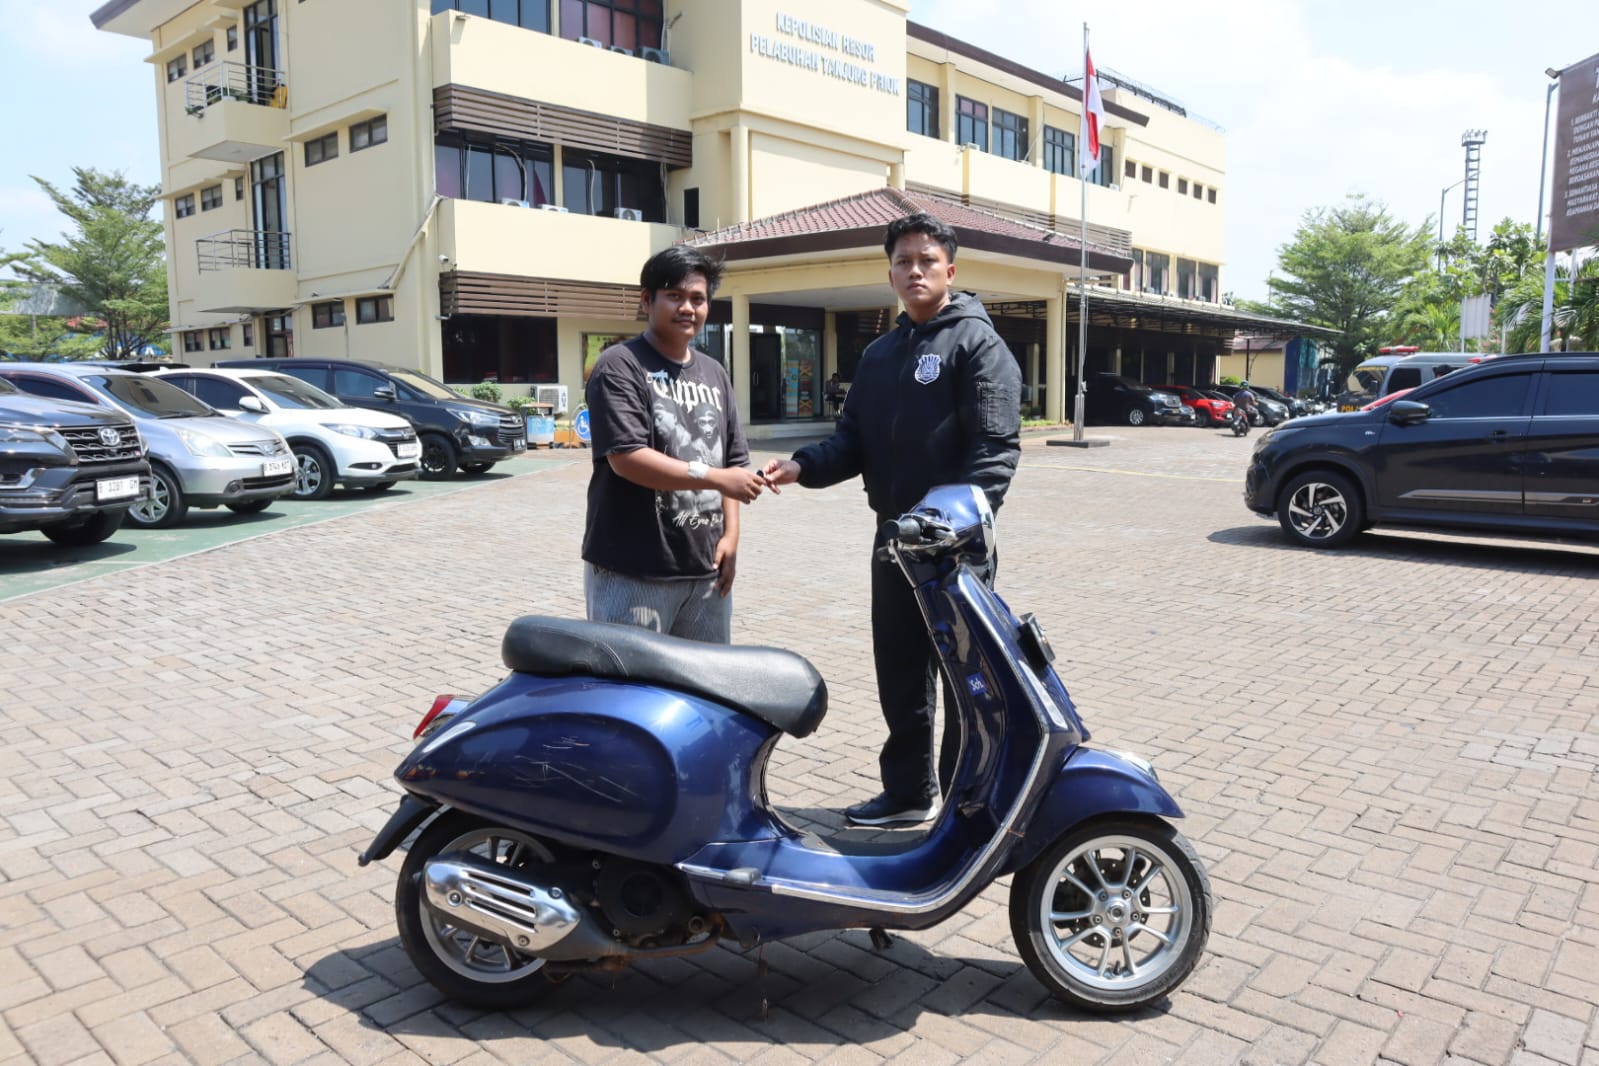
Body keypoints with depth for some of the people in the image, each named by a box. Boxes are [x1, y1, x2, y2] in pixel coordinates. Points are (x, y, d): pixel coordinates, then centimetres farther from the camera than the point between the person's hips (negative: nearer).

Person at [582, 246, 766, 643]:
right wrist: (715, 477, -18)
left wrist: (730, 535, 5)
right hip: (632, 573, -6)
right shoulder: (620, 366, -6)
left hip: (706, 570, 7)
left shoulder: (715, 374, 17)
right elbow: (626, 457, -17)